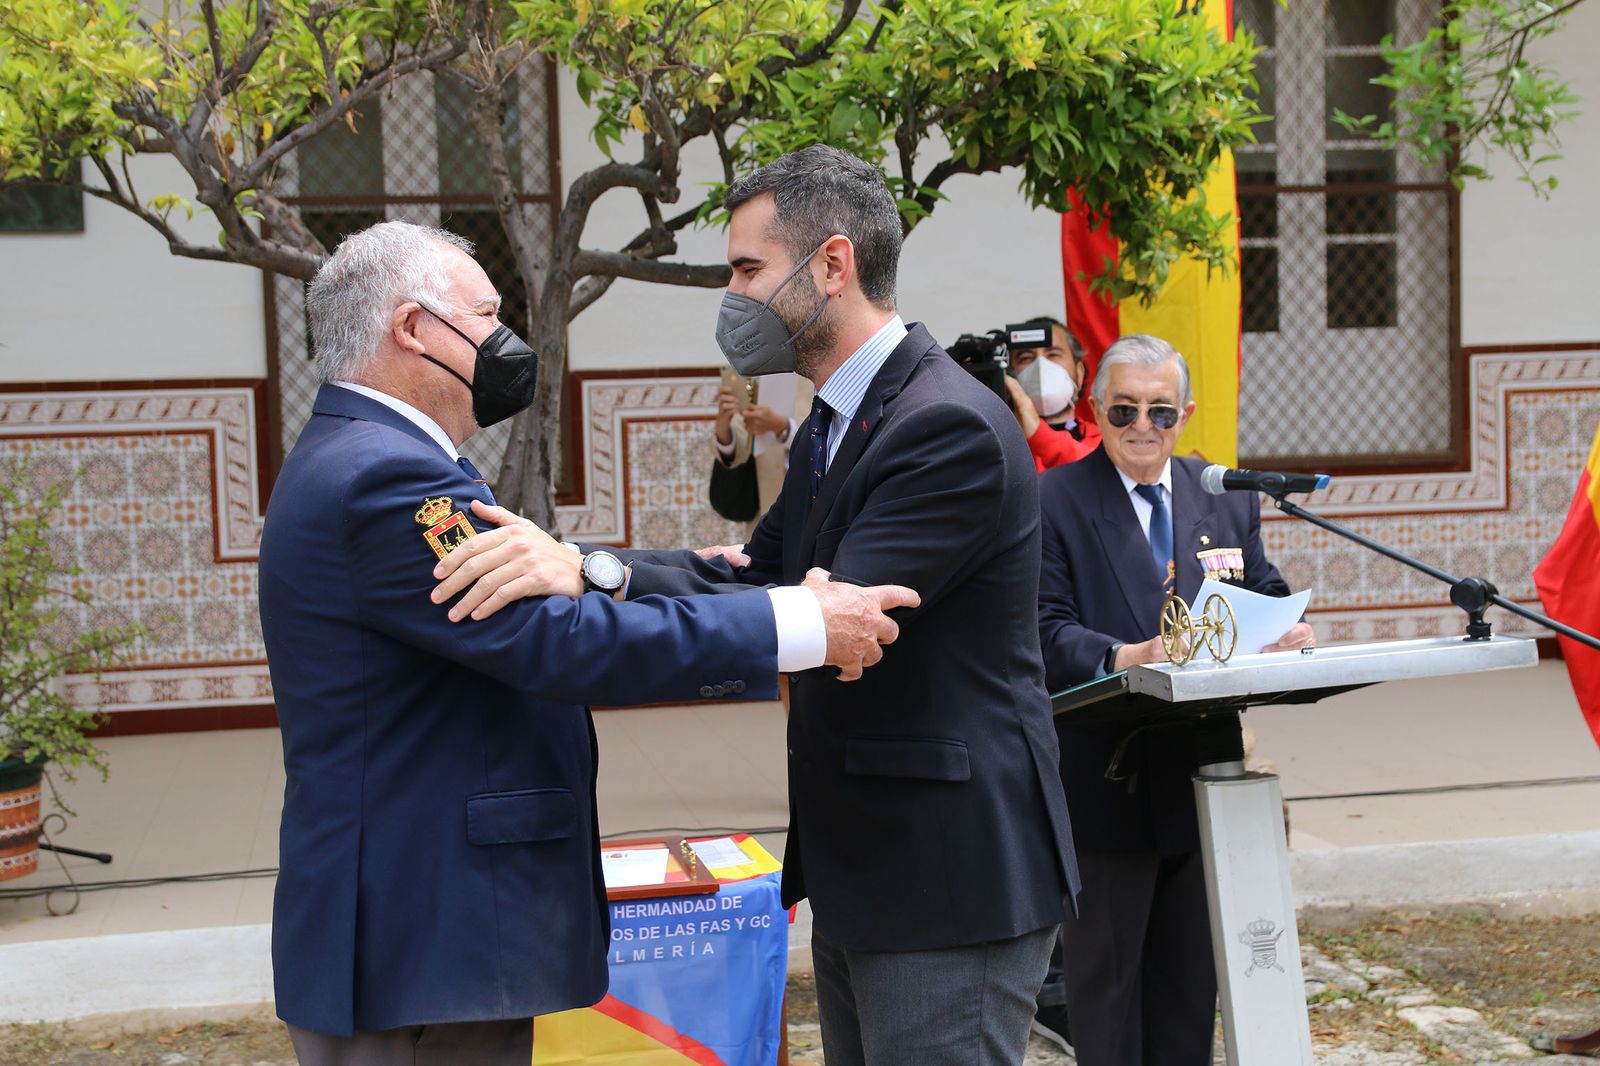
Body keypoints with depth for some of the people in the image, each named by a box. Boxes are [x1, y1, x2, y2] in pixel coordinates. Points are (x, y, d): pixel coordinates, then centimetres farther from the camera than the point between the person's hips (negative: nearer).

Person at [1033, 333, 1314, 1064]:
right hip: (1103, 780, -5)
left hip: (1200, 777, 5)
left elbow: (1263, 597, 10)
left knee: (1193, 976, 16)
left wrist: (1284, 631, -14)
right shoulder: (1052, 502, -6)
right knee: (1105, 980, 7)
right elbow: (1047, 631, -15)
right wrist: (1126, 657, -32)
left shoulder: (1229, 500, 10)